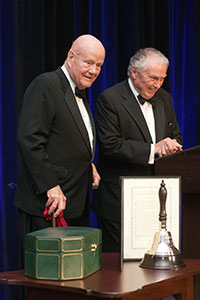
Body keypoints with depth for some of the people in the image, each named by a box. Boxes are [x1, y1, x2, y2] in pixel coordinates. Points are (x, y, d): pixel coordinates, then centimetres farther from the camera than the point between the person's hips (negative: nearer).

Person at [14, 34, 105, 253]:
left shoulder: (79, 92, 18)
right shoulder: (45, 85, -12)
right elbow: (30, 140, -20)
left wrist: (88, 165, 9)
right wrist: (51, 187, -22)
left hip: (76, 202, 9)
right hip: (48, 202, -9)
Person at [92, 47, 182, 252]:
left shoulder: (164, 99, 12)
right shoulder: (109, 99, -9)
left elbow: (176, 136, 19)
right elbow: (110, 145, -18)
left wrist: (169, 145, -5)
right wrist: (152, 150, -19)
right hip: (118, 201, -6)